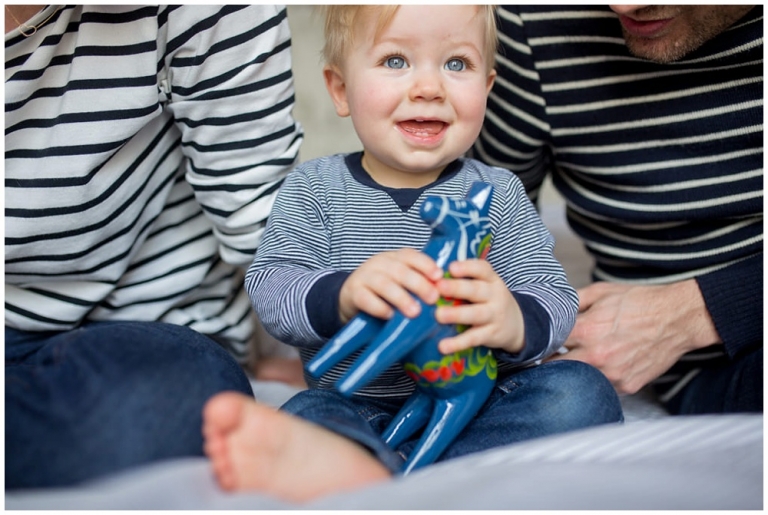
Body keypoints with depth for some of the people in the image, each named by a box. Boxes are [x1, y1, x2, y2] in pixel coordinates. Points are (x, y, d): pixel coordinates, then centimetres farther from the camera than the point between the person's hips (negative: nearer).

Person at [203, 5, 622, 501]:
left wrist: (516, 322, -29)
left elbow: (554, 297, -3)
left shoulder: (498, 194, 5)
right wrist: (341, 296, -31)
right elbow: (269, 285, -7)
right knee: (310, 412, -30)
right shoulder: (314, 188, 4)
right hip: (358, 405, -1)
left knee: (583, 392, -25)